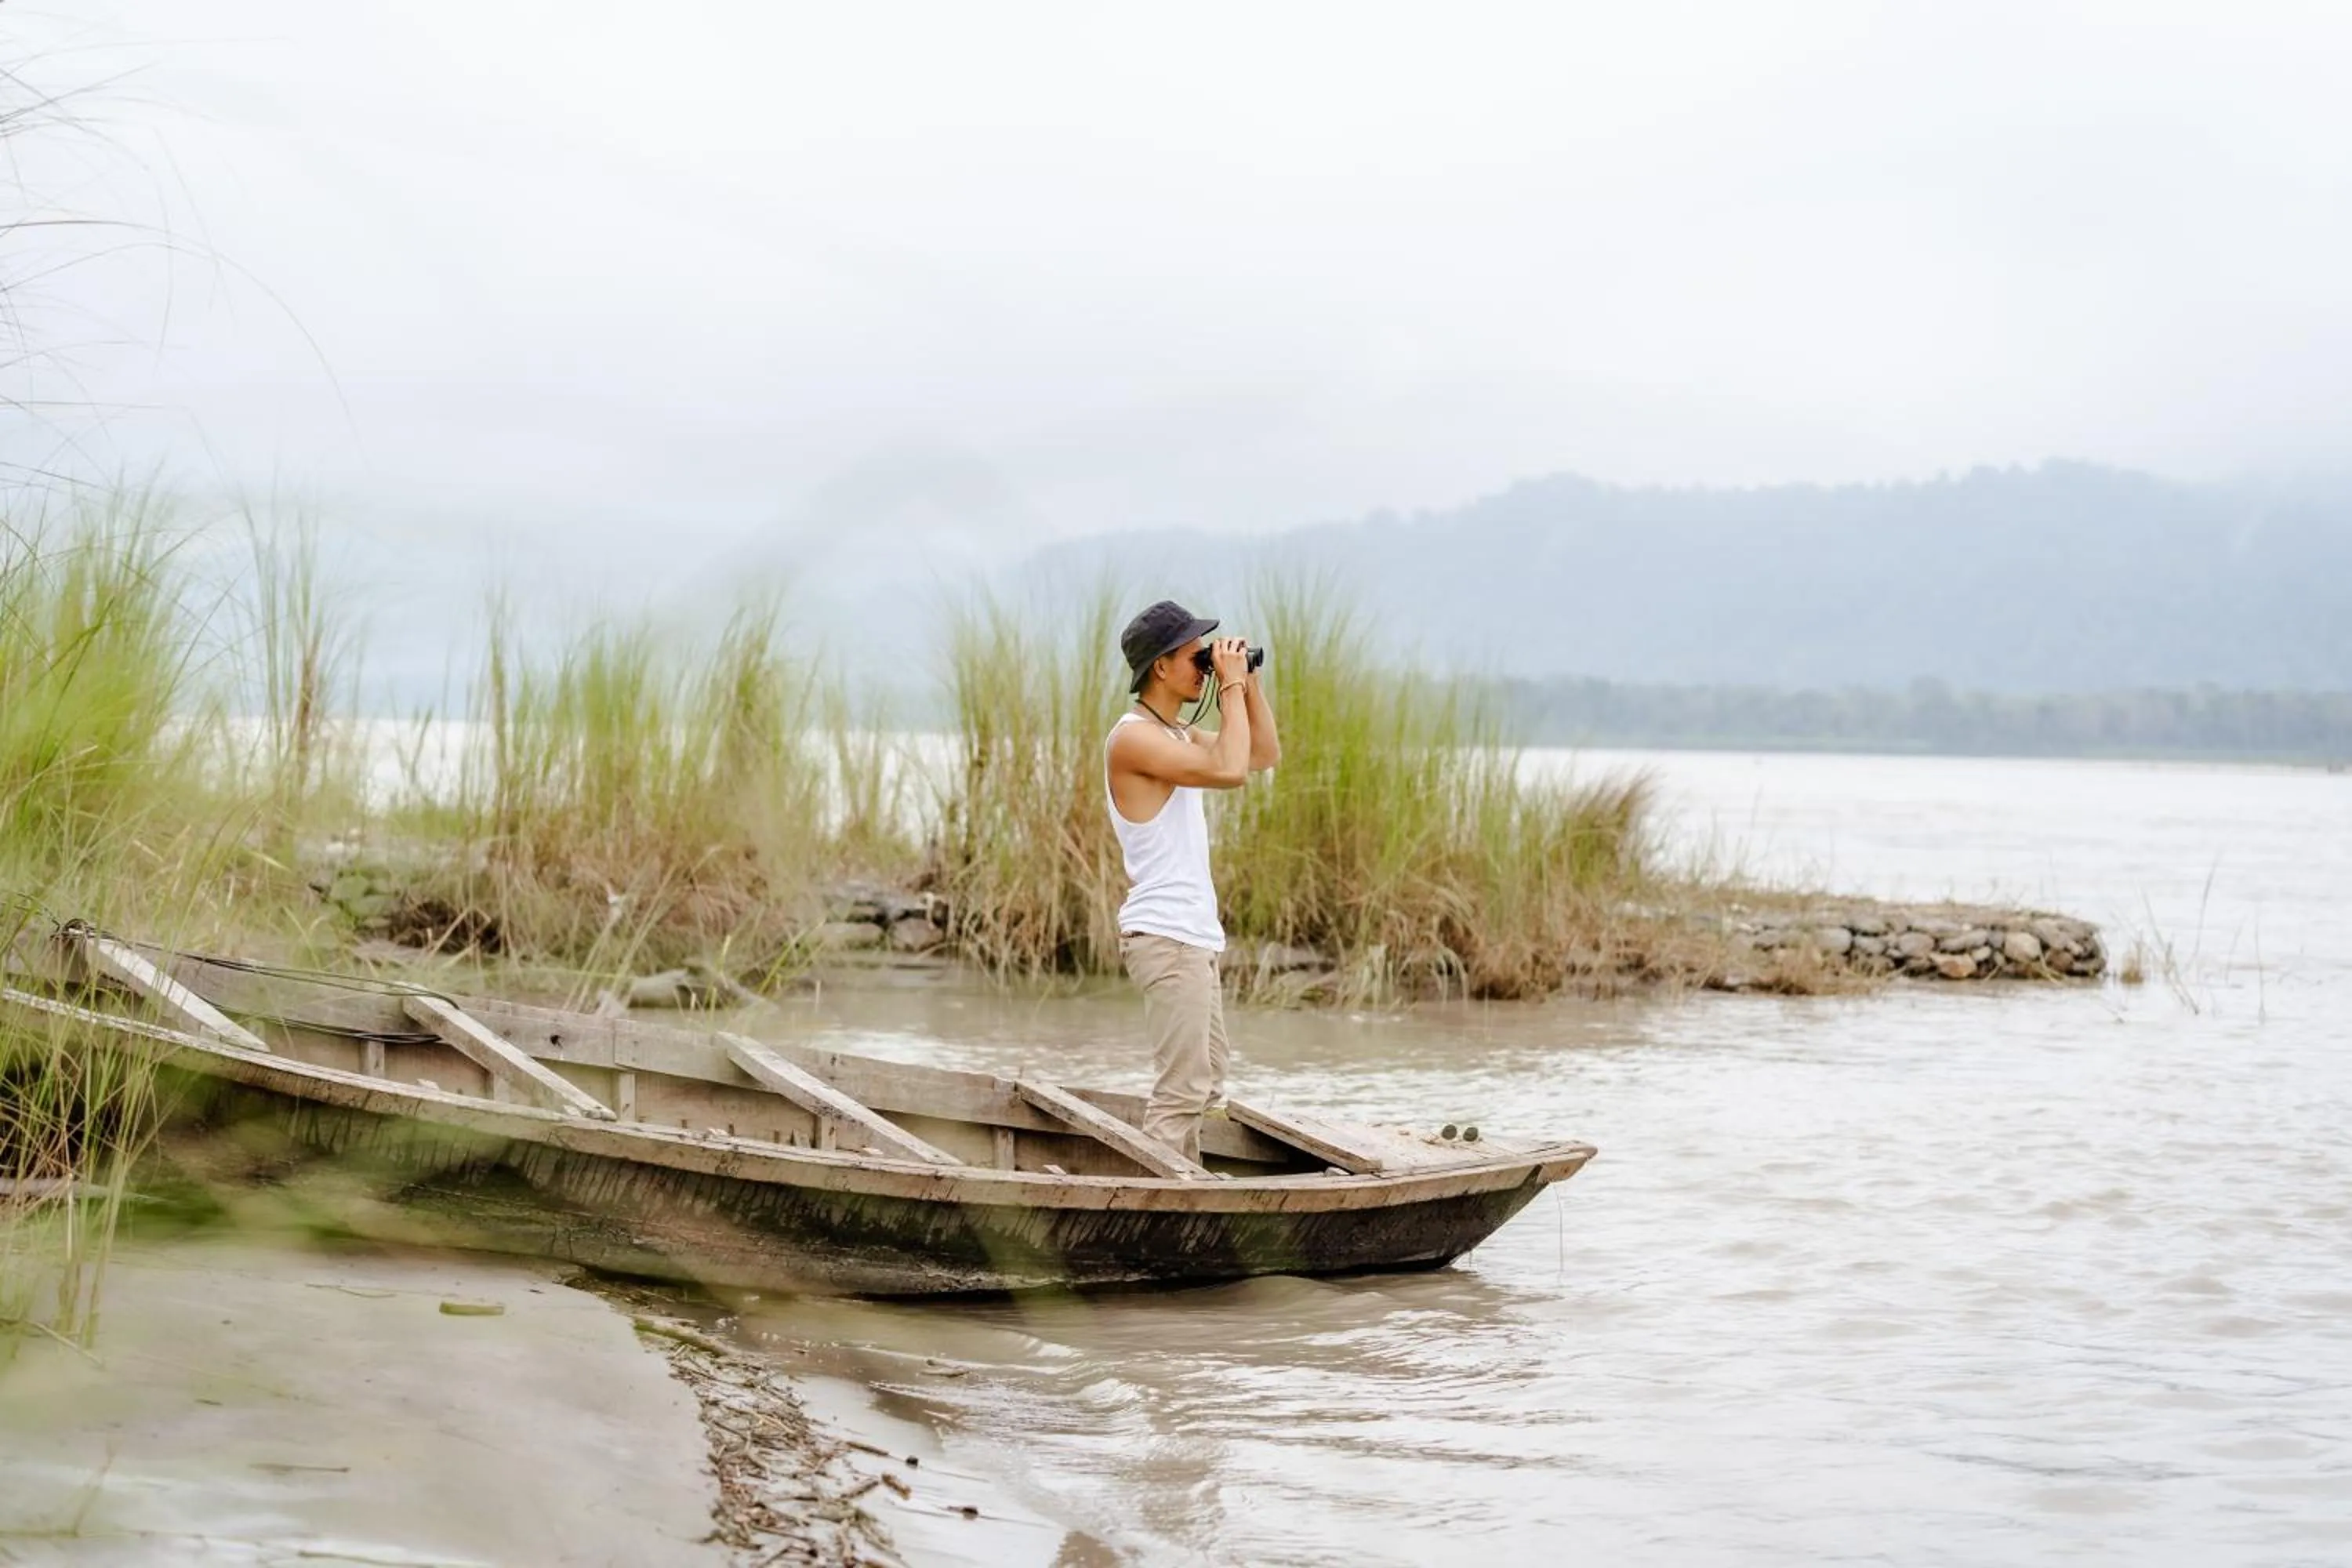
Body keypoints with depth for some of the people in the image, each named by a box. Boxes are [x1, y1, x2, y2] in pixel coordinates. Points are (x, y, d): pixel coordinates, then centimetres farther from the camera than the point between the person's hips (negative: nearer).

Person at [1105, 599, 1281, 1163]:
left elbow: (1266, 755, 24)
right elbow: (1230, 770, -25)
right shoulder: (1133, 737, -14)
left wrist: (1249, 682, 12)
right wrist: (1232, 685, -16)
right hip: (1165, 934, -10)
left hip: (1194, 934, 10)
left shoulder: (1177, 735, 16)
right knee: (1182, 1087, -13)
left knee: (1205, 1087, 13)